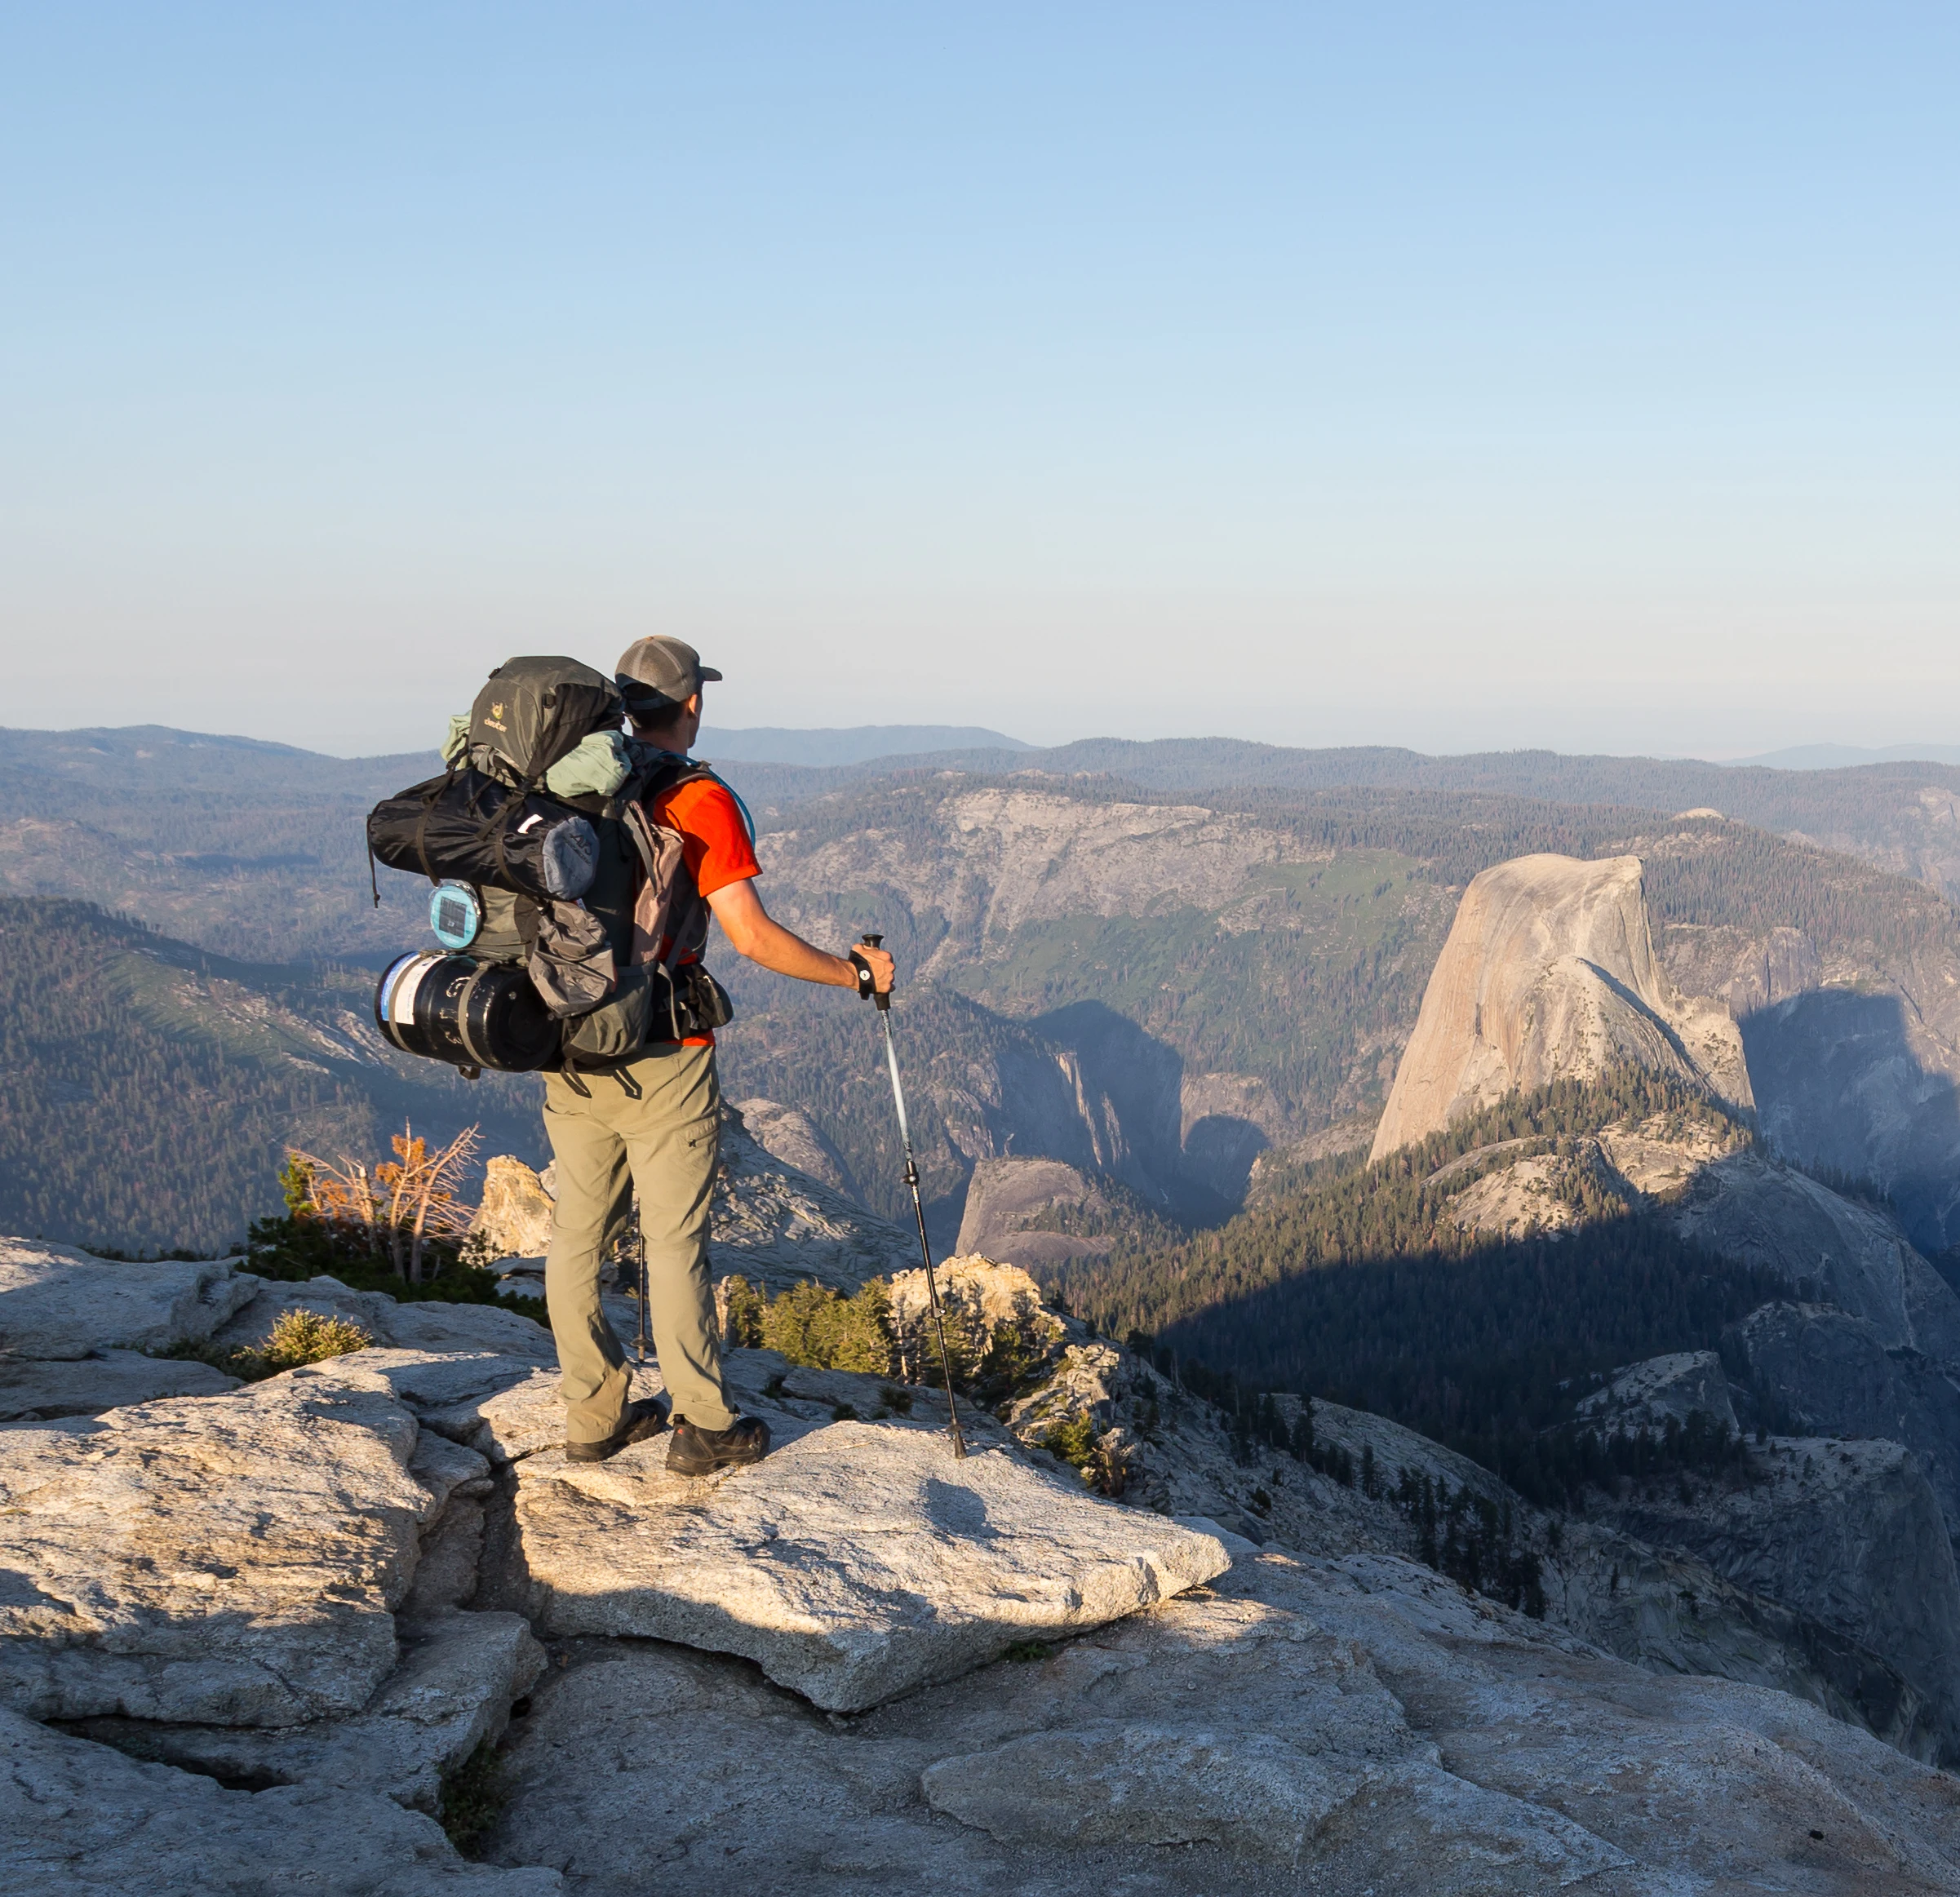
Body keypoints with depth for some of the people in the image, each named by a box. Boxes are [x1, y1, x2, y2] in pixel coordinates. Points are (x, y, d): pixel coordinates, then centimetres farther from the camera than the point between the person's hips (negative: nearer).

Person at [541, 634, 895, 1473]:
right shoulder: (700, 800, -12)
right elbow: (752, 936, -16)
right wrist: (856, 972, -2)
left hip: (569, 1052, 6)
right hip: (660, 1059, -6)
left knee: (578, 1236, 11)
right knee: (674, 1242, 2)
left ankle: (593, 1418, 20)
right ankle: (703, 1427, 12)